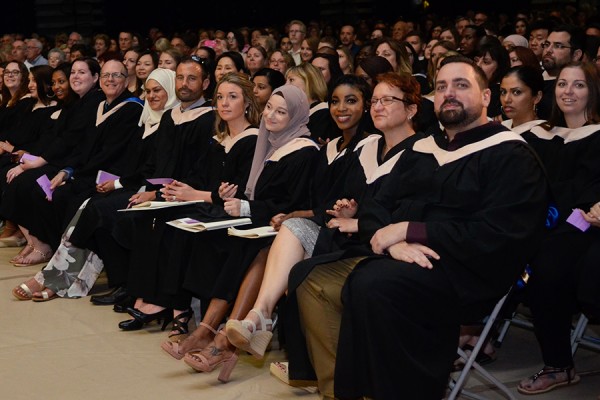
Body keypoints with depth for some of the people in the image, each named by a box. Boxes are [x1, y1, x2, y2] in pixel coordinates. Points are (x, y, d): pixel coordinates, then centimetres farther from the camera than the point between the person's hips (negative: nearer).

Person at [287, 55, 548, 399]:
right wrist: (393, 241, -9)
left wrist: (410, 230, -12)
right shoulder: (421, 149, 20)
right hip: (393, 261, 7)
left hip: (465, 274, -7)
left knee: (373, 285, -34)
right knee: (308, 277, -12)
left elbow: (497, 235, -14)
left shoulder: (510, 155, 0)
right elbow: (375, 209, 16)